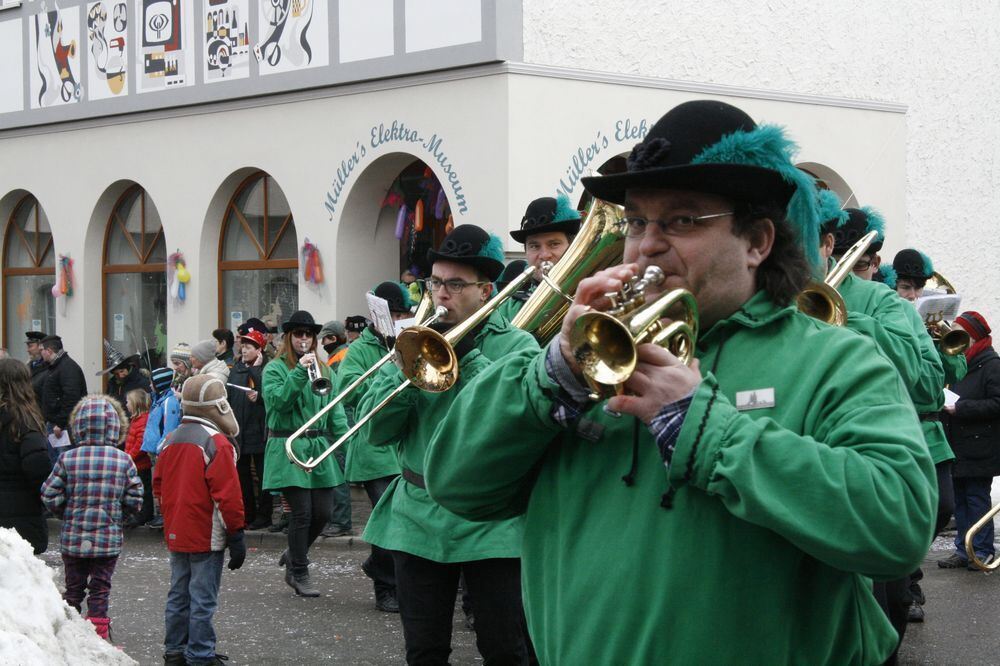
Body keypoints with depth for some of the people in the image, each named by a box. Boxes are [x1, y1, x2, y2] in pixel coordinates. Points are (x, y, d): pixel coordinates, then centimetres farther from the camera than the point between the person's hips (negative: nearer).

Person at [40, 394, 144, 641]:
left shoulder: (67, 459, -9)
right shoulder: (123, 460, -8)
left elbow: (50, 497, -7)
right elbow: (134, 501, -6)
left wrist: (67, 514, 11)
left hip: (72, 538, 1)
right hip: (108, 539, -1)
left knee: (73, 590, 14)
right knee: (100, 590, 8)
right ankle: (99, 637, 8)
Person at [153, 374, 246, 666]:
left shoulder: (170, 441, 8)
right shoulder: (216, 443, -16)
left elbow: (158, 486, 16)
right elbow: (227, 495, -18)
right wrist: (236, 535, -12)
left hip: (176, 535, 8)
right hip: (207, 537, -8)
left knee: (178, 595, 15)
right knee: (203, 600, -3)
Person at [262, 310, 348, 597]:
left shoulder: (321, 368, 15)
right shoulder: (275, 368, 1)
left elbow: (335, 410, 12)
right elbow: (277, 401, -15)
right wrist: (299, 372, -21)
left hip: (319, 447, 5)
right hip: (289, 449, -5)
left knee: (322, 513, 3)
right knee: (302, 513, -7)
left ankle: (293, 556, 28)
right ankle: (299, 574, 7)